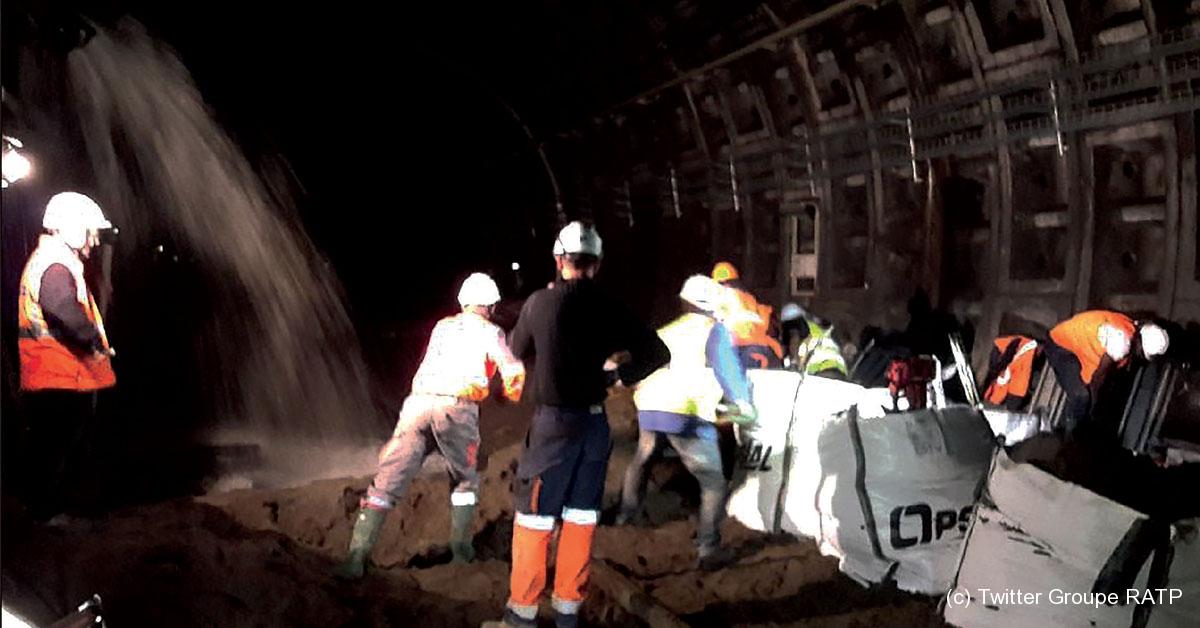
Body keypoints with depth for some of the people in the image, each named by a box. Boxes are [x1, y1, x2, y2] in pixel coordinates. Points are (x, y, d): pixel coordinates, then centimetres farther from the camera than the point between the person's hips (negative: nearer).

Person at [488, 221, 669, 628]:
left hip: (554, 423, -3)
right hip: (595, 423, 4)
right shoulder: (608, 309, -2)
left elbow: (518, 350, 9)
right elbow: (658, 353, 2)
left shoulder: (540, 303, -9)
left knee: (534, 517, 5)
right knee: (580, 517, 12)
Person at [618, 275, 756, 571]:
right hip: (688, 414, -6)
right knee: (713, 482, 3)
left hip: (650, 408, 6)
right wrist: (744, 404, 1)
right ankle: (708, 549, -5)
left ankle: (625, 513, 49)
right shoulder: (714, 330, 7)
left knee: (642, 458, 34)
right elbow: (728, 369, -5)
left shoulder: (666, 331, 25)